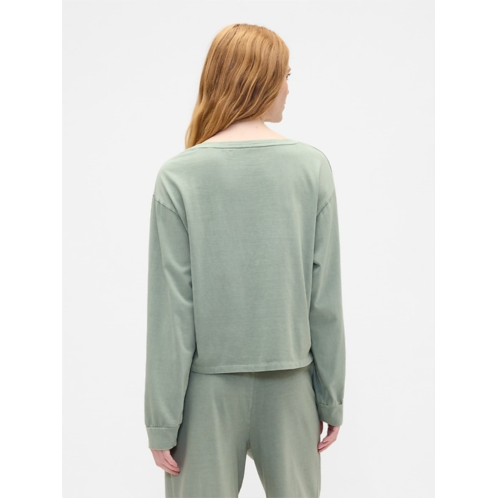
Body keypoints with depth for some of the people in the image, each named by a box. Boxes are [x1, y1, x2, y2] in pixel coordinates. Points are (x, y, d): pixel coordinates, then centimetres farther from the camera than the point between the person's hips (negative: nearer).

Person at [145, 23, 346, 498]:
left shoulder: (178, 176, -10)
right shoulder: (312, 167, -6)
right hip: (289, 380, 2)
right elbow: (326, 298, -4)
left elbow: (171, 308, -10)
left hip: (209, 384, -1)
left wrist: (162, 419, -3)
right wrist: (332, 397, 6)